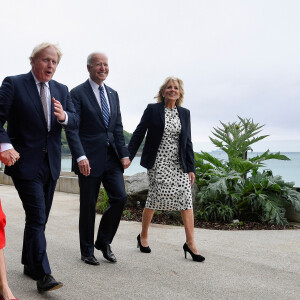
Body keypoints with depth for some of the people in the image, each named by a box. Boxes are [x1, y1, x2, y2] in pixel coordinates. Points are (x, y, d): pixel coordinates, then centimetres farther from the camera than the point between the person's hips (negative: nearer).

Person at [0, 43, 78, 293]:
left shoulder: (61, 90, 11)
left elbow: (75, 122, 6)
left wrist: (64, 116, -17)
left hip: (51, 164, 6)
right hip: (25, 163, -6)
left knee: (39, 218, 15)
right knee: (37, 217, -8)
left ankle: (29, 264, 32)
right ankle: (43, 274, 0)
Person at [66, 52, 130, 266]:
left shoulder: (113, 94, 14)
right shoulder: (78, 94, -4)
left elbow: (118, 128, 14)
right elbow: (72, 129, -11)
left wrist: (124, 154, 4)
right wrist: (80, 156, -22)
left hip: (112, 157, 5)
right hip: (89, 159, -5)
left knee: (120, 198, -1)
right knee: (88, 206, 4)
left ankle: (104, 241, 21)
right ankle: (87, 251, 22)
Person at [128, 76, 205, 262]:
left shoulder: (185, 113, 12)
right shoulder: (152, 110, 1)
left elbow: (188, 142, 11)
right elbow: (139, 134, 0)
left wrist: (191, 168, 6)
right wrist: (128, 157, -6)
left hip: (179, 163, 4)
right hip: (158, 162, -4)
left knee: (186, 198, -5)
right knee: (155, 197, -3)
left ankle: (190, 243, 0)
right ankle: (143, 236, 18)